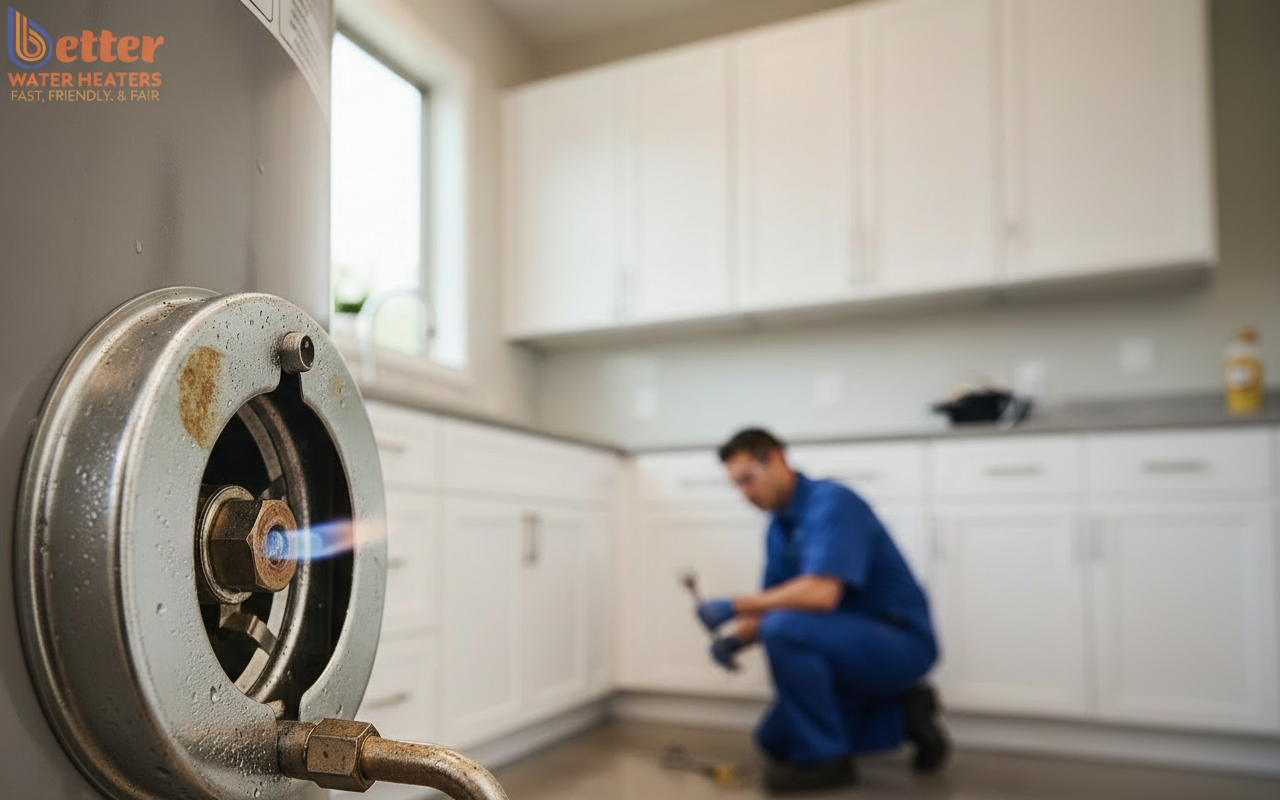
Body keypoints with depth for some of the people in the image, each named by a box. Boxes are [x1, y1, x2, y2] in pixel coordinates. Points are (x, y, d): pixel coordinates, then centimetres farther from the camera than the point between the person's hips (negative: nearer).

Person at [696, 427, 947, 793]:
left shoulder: (832, 502, -21)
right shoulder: (778, 529, 6)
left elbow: (821, 594, -34)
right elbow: (771, 606, 11)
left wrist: (734, 606, -26)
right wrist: (734, 639, -9)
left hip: (900, 642, -10)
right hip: (854, 646, 10)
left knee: (785, 629, -32)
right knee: (776, 739, 13)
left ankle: (824, 758, -12)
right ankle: (901, 716, 16)